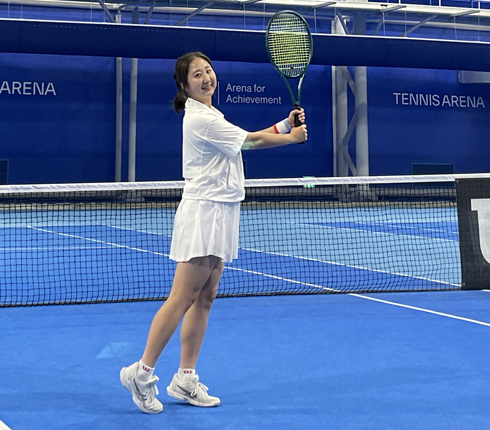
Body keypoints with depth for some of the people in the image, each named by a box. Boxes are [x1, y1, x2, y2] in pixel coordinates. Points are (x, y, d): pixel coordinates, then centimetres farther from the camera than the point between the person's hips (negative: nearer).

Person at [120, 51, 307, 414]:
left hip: (220, 213, 10)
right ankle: (141, 372, -1)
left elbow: (248, 139, 17)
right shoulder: (201, 119, -14)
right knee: (182, 299, -9)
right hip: (204, 211, -10)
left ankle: (185, 380, 12)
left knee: (204, 299, 8)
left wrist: (285, 124, 5)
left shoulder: (209, 115, 17)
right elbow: (249, 141, -8)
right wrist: (292, 138, 6)